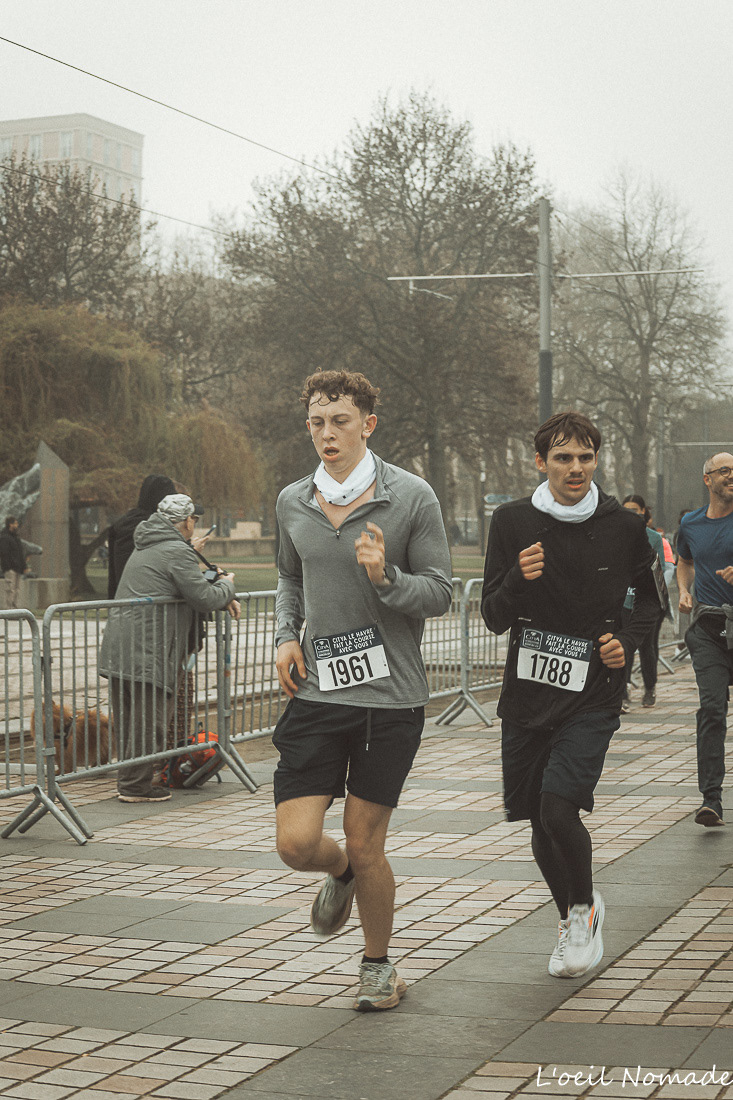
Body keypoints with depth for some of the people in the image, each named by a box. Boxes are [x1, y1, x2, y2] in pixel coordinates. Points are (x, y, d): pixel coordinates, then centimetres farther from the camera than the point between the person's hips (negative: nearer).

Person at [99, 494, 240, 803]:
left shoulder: (145, 548, 24)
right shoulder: (177, 551, -9)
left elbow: (190, 584, 29)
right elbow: (204, 598, -13)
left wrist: (222, 598, 19)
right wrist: (227, 586, 8)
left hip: (117, 647, 10)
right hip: (147, 651, -10)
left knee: (130, 720, 15)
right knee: (148, 720, -3)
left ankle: (129, 779, 22)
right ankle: (135, 785, -1)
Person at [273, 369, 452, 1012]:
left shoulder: (411, 497, -5)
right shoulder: (293, 502, 7)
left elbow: (439, 594, -2)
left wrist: (385, 577, -21)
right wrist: (288, 634, 7)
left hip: (390, 696, -3)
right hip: (316, 694, 3)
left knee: (365, 846, 2)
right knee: (297, 844, -5)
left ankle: (378, 965, 27)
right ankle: (341, 873, 32)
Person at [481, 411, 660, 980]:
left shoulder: (622, 527, -2)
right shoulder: (512, 522, -2)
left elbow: (648, 598, 15)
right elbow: (494, 618, -2)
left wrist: (626, 640, -4)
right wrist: (518, 581, -22)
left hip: (593, 696, -2)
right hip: (527, 693, 2)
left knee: (559, 806, -19)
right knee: (539, 823, 9)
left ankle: (586, 904, 10)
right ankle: (574, 921, 35)